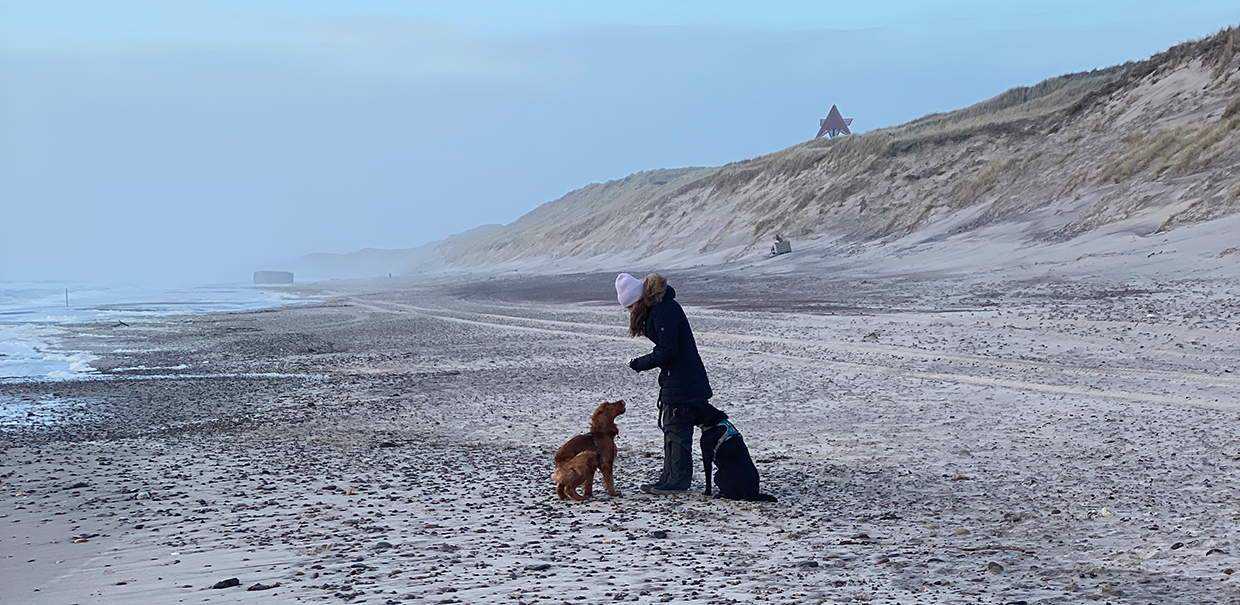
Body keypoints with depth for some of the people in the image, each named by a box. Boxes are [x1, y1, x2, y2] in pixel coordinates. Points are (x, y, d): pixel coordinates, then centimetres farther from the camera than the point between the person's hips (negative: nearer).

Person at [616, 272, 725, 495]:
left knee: (676, 427, -5)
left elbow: (667, 351, -22)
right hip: (673, 378, 11)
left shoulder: (664, 311, -21)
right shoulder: (656, 307, 11)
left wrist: (640, 364, -12)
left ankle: (677, 481, 1)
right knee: (669, 426, 14)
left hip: (681, 381, -11)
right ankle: (669, 477, 21)